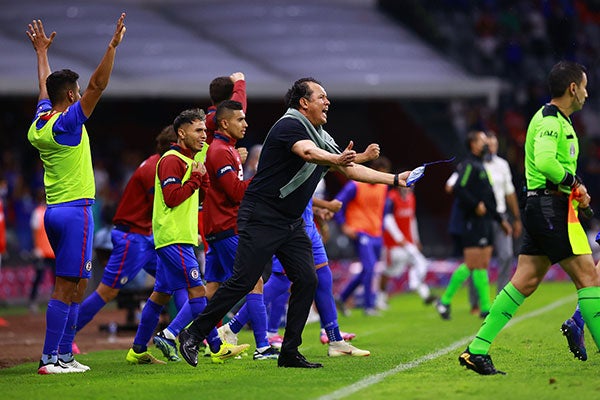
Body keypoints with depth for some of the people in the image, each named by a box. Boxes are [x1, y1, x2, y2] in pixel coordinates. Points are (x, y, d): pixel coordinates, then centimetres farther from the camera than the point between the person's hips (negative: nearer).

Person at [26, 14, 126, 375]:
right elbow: (98, 85, -18)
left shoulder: (39, 123, 10)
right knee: (66, 287, -9)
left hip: (55, 210, 9)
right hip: (74, 210, -9)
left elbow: (45, 87, 29)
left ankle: (64, 354, 11)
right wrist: (113, 45, -18)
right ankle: (50, 358, -11)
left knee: (77, 285, 12)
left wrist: (42, 51, 42)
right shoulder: (67, 122, -12)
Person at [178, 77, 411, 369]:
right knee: (242, 282, -11)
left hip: (292, 224, 9)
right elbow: (308, 152, -35)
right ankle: (193, 335, 1)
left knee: (306, 280, -2)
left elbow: (351, 170, 18)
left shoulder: (321, 137, 14)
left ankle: (290, 353, 4)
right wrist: (336, 159, -54)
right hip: (261, 218, -9)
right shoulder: (290, 125, -14)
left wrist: (395, 179, 14)